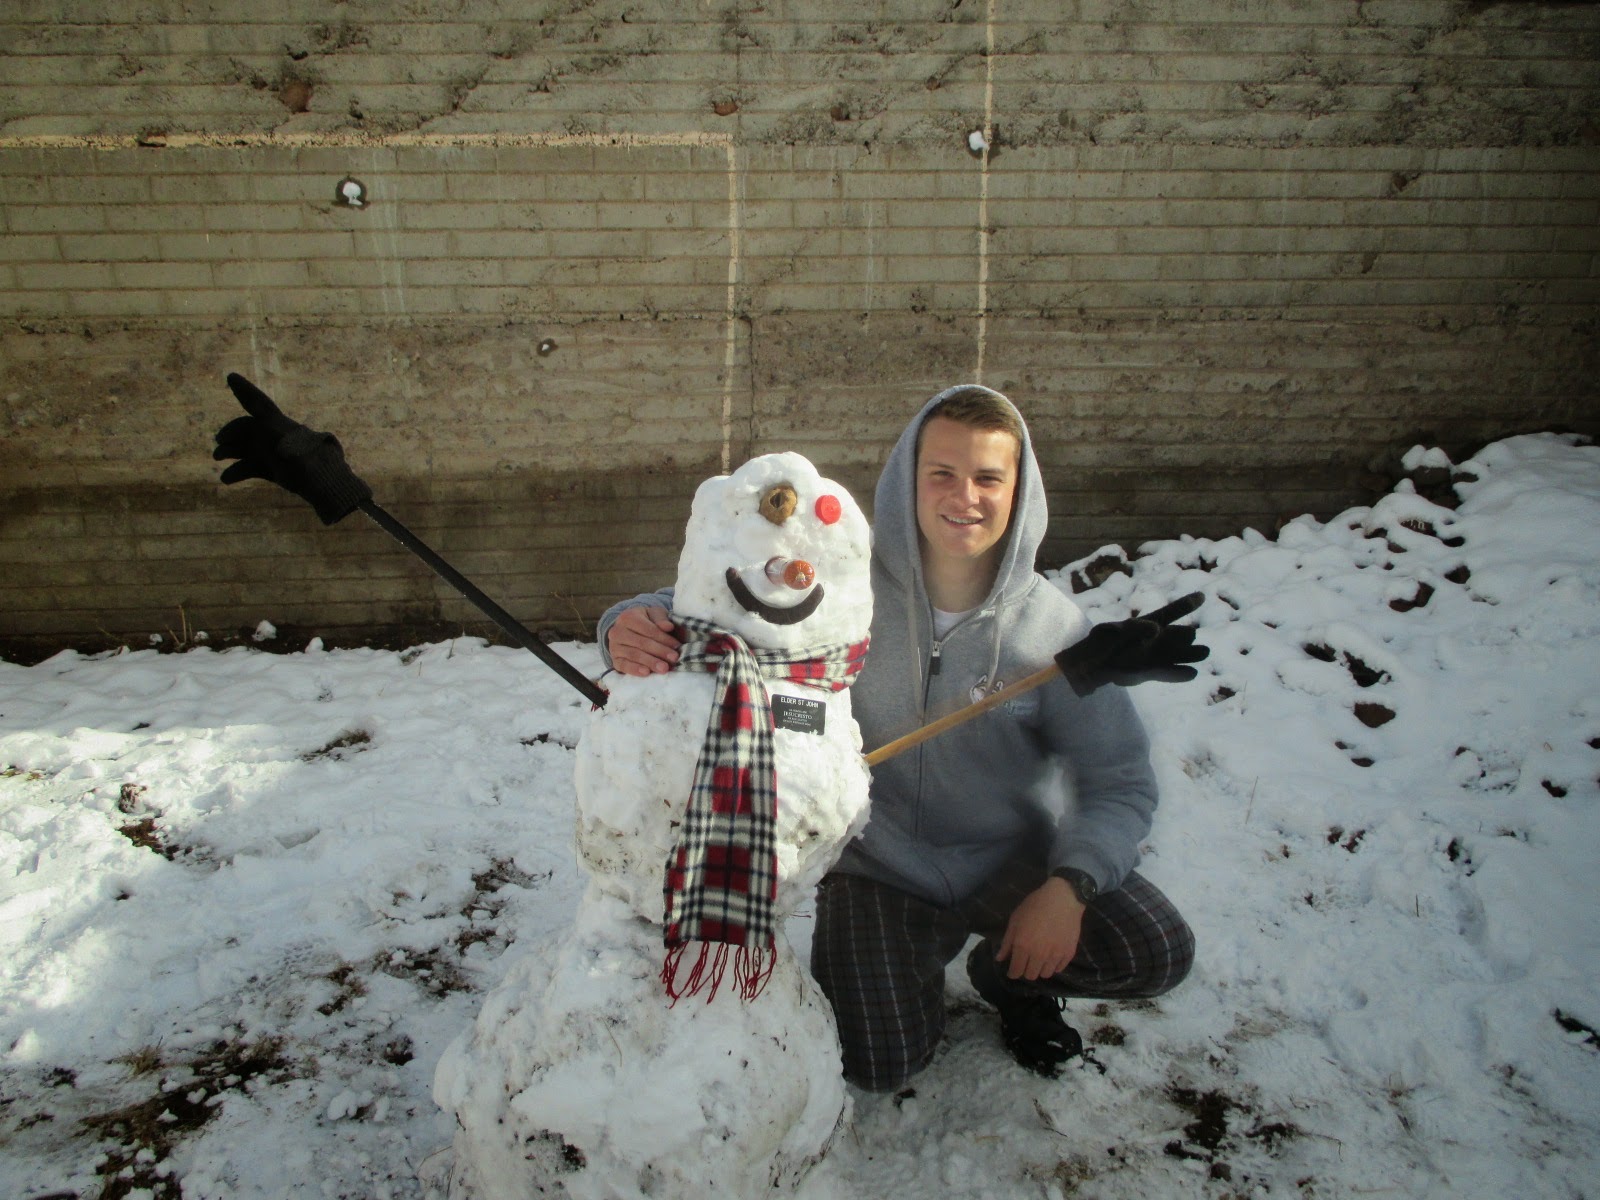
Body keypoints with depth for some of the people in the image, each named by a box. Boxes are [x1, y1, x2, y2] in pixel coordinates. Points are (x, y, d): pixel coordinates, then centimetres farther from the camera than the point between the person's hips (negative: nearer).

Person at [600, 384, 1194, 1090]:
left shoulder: (1050, 626, -16)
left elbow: (1123, 780, -11)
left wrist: (1070, 885, -27)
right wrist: (634, 626, -35)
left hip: (1014, 857, 1)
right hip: (879, 865, -1)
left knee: (1157, 955, -17)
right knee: (877, 1066, -12)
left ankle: (1009, 971, 16)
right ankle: (924, 952, 23)